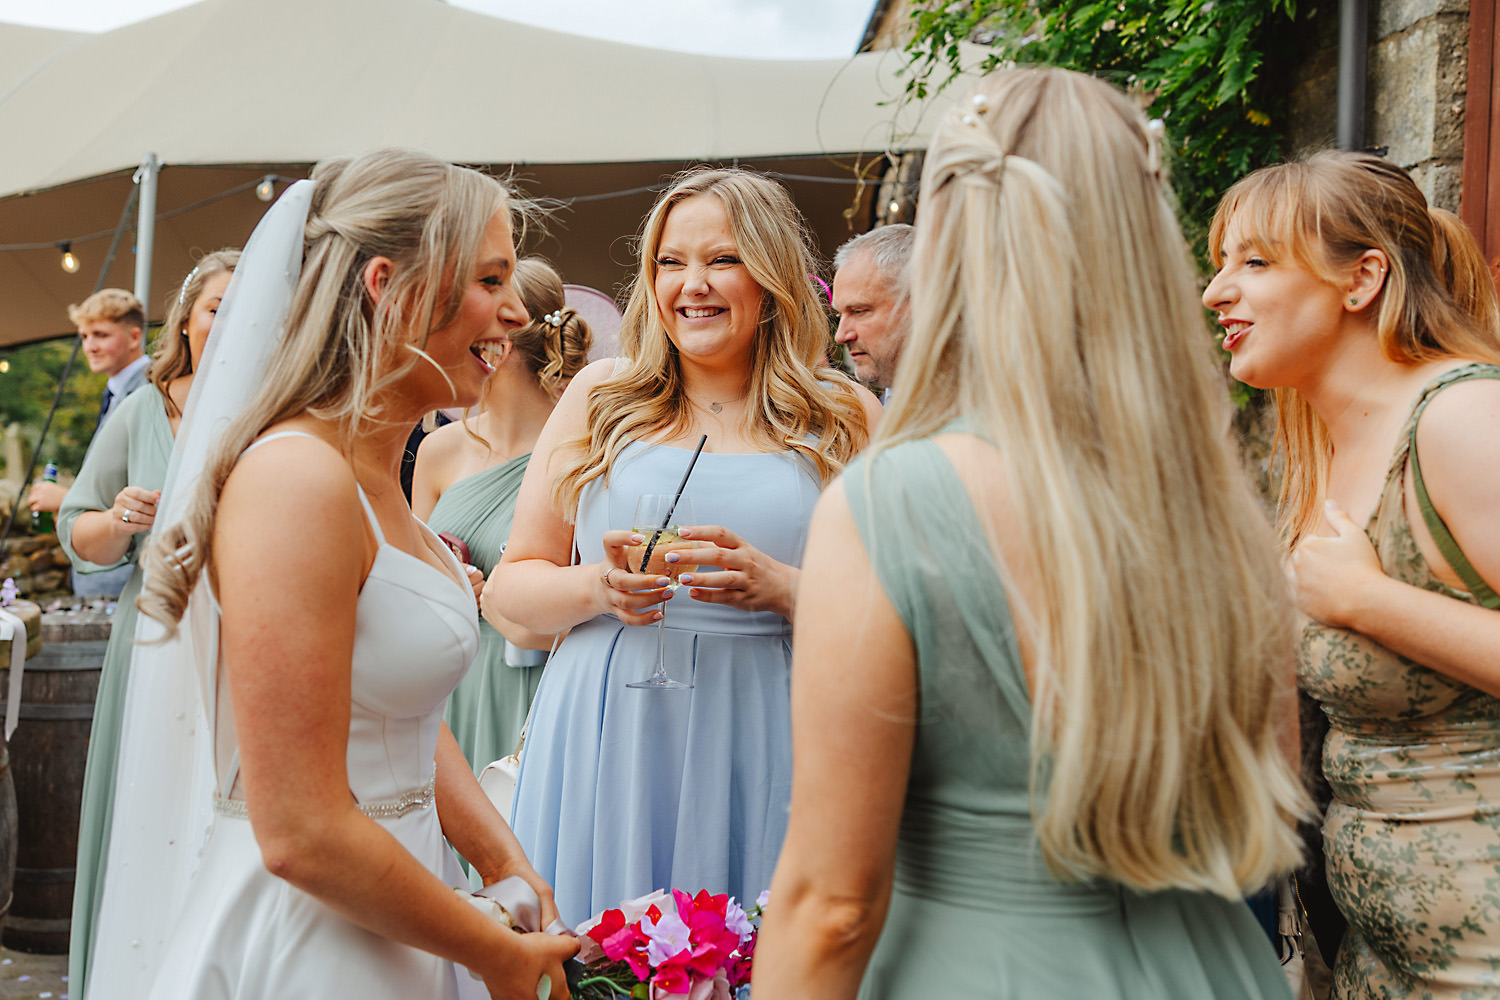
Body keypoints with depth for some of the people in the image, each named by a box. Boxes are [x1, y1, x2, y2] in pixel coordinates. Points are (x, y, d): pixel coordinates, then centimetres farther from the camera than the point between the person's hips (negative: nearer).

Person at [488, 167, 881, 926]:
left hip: (763, 752, -1)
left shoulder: (845, 420, 4)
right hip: (607, 744, 1)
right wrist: (596, 587, -10)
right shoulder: (601, 398, 8)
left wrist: (781, 588, -15)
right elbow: (510, 587, 8)